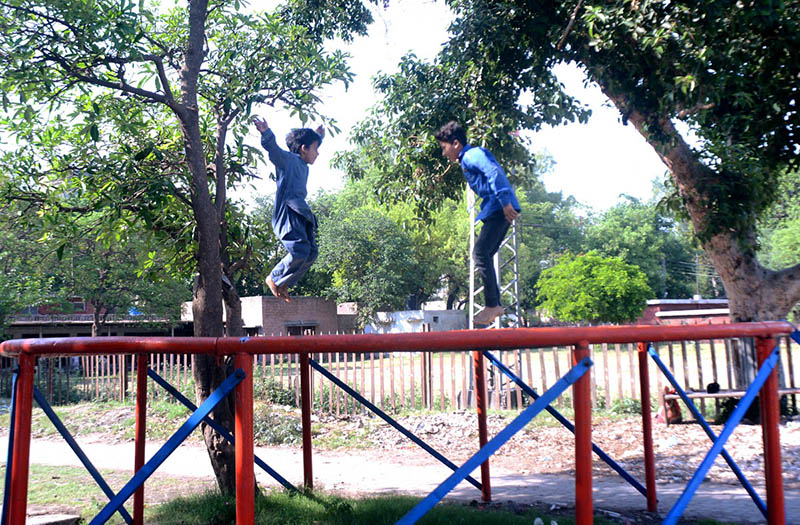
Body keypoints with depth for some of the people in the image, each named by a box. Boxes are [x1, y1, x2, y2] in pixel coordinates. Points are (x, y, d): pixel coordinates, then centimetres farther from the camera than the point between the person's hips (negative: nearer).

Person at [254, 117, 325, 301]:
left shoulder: (303, 166, 27)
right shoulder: (287, 159, 1)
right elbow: (273, 149, -19)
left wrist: (319, 136, 62)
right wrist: (266, 133, -39)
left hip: (301, 214, 9)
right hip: (287, 211, -9)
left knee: (311, 252, -1)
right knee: (300, 250, -23)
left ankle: (284, 284, 9)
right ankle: (274, 278, -1)